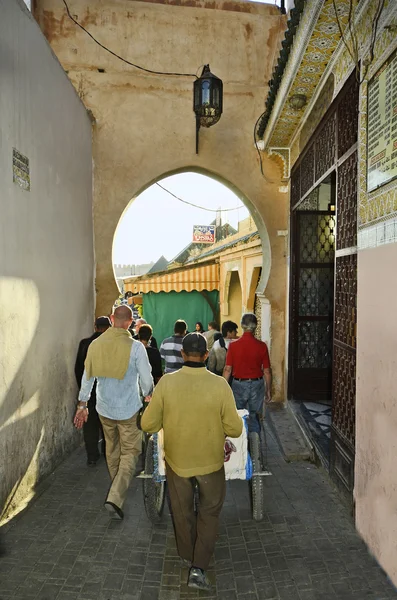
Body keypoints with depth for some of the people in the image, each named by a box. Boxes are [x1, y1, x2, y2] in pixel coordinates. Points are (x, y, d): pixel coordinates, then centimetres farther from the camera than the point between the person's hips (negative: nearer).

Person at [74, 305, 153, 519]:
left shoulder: (96, 344, -6)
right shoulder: (136, 347, -18)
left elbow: (87, 377, 1)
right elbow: (146, 379, -11)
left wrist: (82, 404, 11)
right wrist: (147, 394, 11)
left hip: (104, 408, 5)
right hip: (129, 409, -4)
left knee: (112, 449, 23)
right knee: (130, 453, 8)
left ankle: (117, 489, 42)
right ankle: (115, 498, -4)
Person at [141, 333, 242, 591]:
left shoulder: (166, 382, -17)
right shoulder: (220, 385, -20)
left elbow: (148, 425, -11)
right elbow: (235, 429, -14)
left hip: (177, 459, 2)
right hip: (210, 461, -1)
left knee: (182, 510, 25)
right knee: (209, 513, 22)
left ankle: (188, 555, 45)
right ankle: (199, 568, 18)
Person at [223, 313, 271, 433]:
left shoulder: (233, 345, -9)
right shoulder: (262, 346, -8)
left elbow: (227, 369, -6)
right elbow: (267, 371, -4)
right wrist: (268, 390, 8)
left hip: (239, 385, -1)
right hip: (256, 385, 1)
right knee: (254, 417, 13)